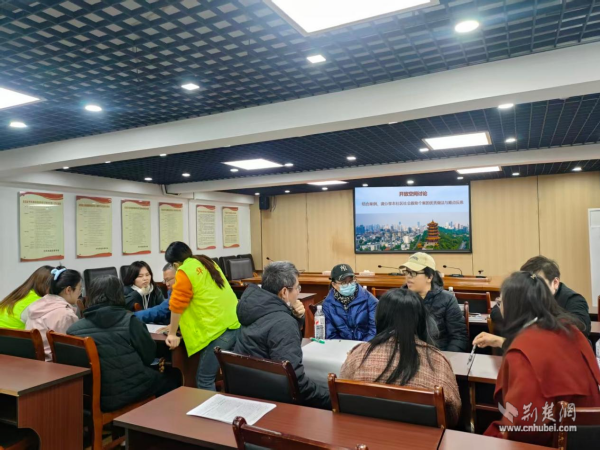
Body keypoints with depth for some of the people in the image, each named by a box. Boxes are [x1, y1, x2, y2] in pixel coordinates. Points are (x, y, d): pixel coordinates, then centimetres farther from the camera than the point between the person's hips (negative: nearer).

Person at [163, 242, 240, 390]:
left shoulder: (184, 272, -4)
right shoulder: (208, 263, 21)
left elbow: (177, 305, -3)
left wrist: (172, 334, 11)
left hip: (219, 330, -8)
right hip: (236, 324, 9)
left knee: (204, 381, 3)